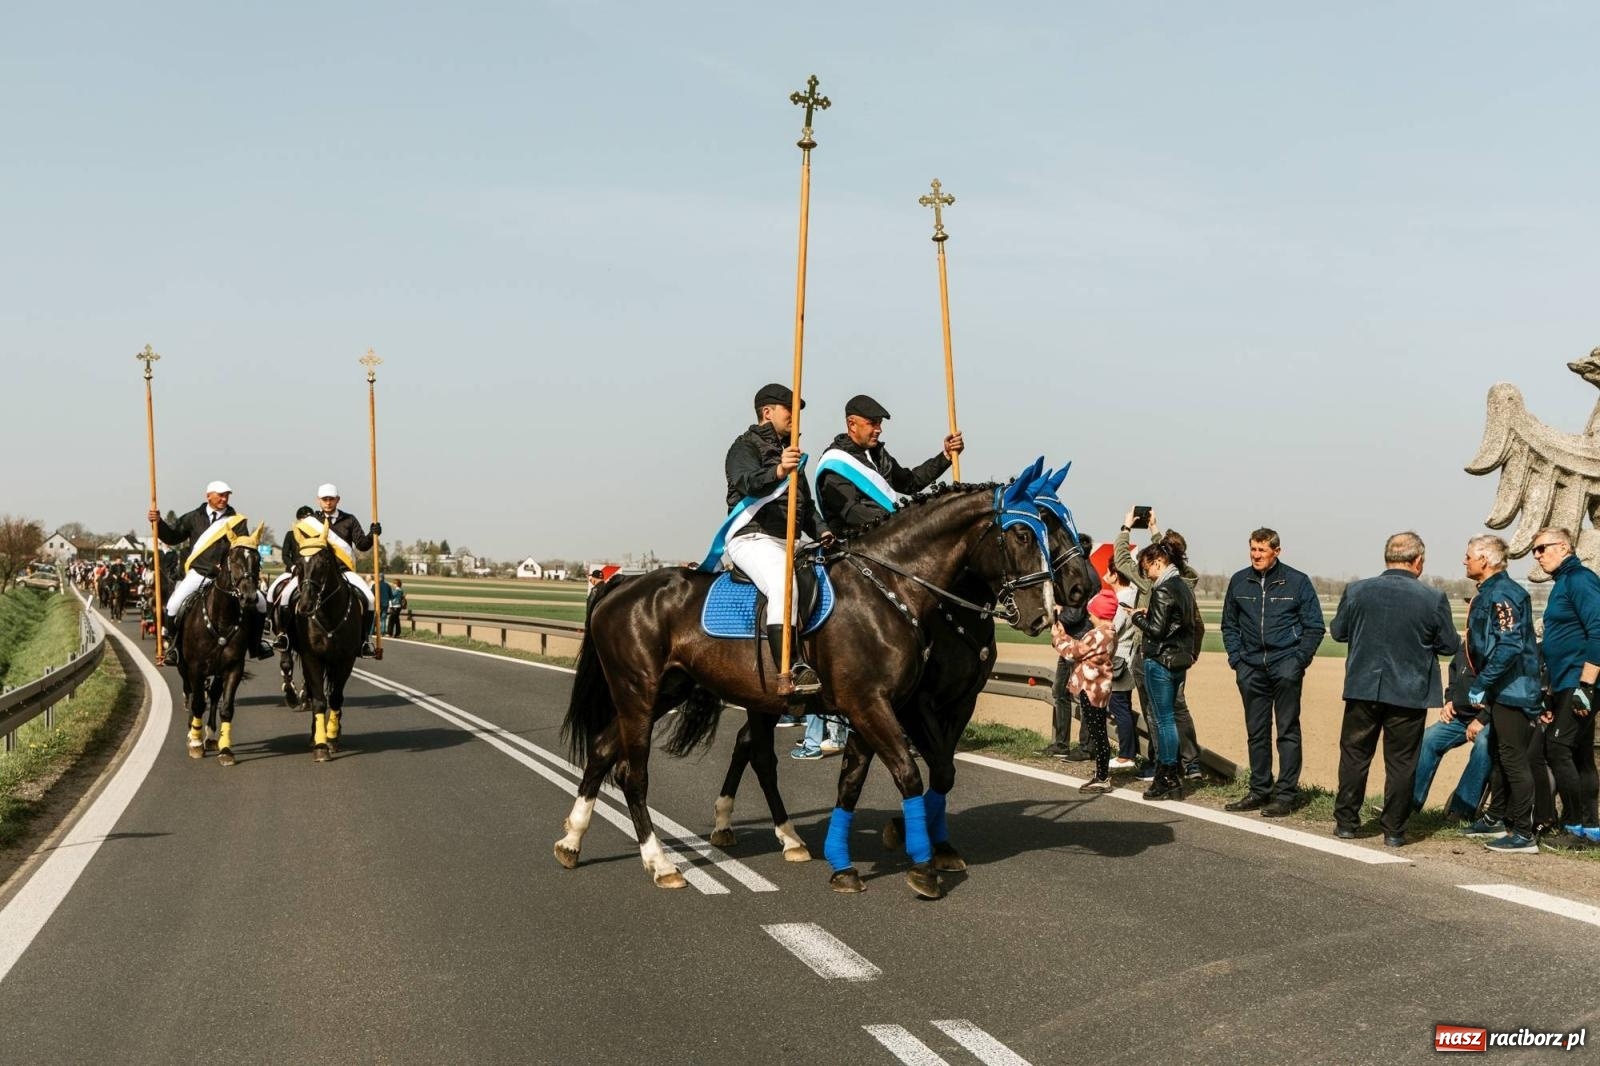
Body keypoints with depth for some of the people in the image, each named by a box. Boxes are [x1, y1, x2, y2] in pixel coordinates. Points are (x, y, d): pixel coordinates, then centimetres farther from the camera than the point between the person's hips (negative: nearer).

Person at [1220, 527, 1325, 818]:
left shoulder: (1297, 582, -1)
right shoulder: (1239, 581, 8)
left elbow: (1315, 627, 2)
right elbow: (1229, 624, 17)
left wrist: (1299, 660, -6)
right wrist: (1236, 658, 6)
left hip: (1285, 665, -4)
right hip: (1251, 668, 4)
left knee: (1287, 731, -2)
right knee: (1256, 733, 9)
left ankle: (1286, 794, 1)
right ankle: (1260, 791, 17)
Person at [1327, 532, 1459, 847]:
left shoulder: (1357, 591, -6)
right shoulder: (1433, 599, -10)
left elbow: (1338, 631, 6)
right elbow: (1451, 646, 0)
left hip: (1363, 690, 1)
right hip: (1409, 693, -1)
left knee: (1354, 756, 13)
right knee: (1400, 762, 7)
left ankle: (1346, 822, 18)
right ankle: (1394, 830, 11)